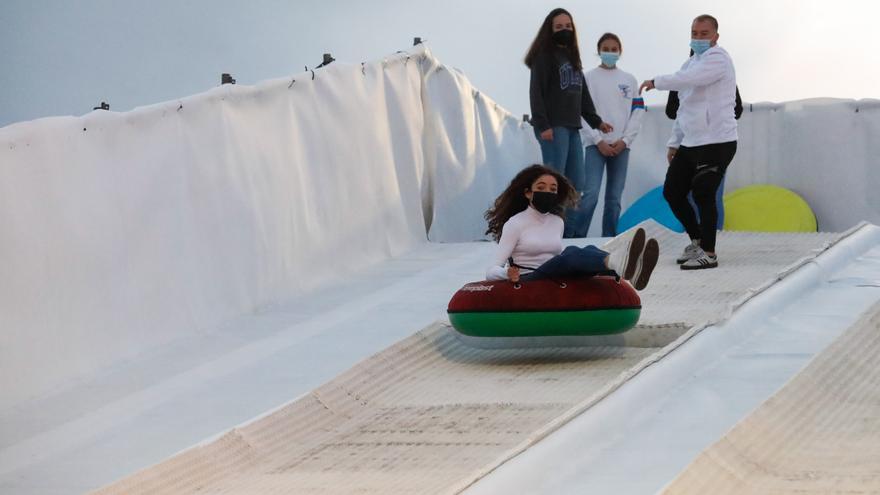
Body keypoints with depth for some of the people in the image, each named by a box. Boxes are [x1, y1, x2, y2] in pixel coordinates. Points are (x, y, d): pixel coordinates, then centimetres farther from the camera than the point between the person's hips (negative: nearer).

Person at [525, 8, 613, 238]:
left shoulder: (572, 58, 21)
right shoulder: (544, 55, -2)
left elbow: (582, 94, 26)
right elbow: (536, 92, -10)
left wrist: (595, 121, 20)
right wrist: (542, 124, -18)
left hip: (572, 128, 8)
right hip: (553, 128, -8)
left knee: (575, 186, 3)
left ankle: (568, 235, 5)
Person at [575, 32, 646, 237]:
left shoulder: (629, 80, 13)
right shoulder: (588, 78, 4)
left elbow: (638, 111, 9)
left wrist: (625, 140, -4)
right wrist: (599, 141, -10)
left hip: (621, 145, 3)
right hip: (596, 144, -3)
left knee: (614, 198, 2)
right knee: (590, 195, -16)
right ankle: (577, 238, -13)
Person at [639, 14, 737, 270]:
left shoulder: (717, 58, -8)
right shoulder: (692, 62, 20)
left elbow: (689, 79, -26)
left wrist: (656, 82, -14)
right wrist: (674, 142, 21)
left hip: (716, 141, -9)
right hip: (690, 143, 9)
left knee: (703, 195, -9)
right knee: (672, 192, 11)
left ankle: (709, 253, 0)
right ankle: (697, 241, 27)